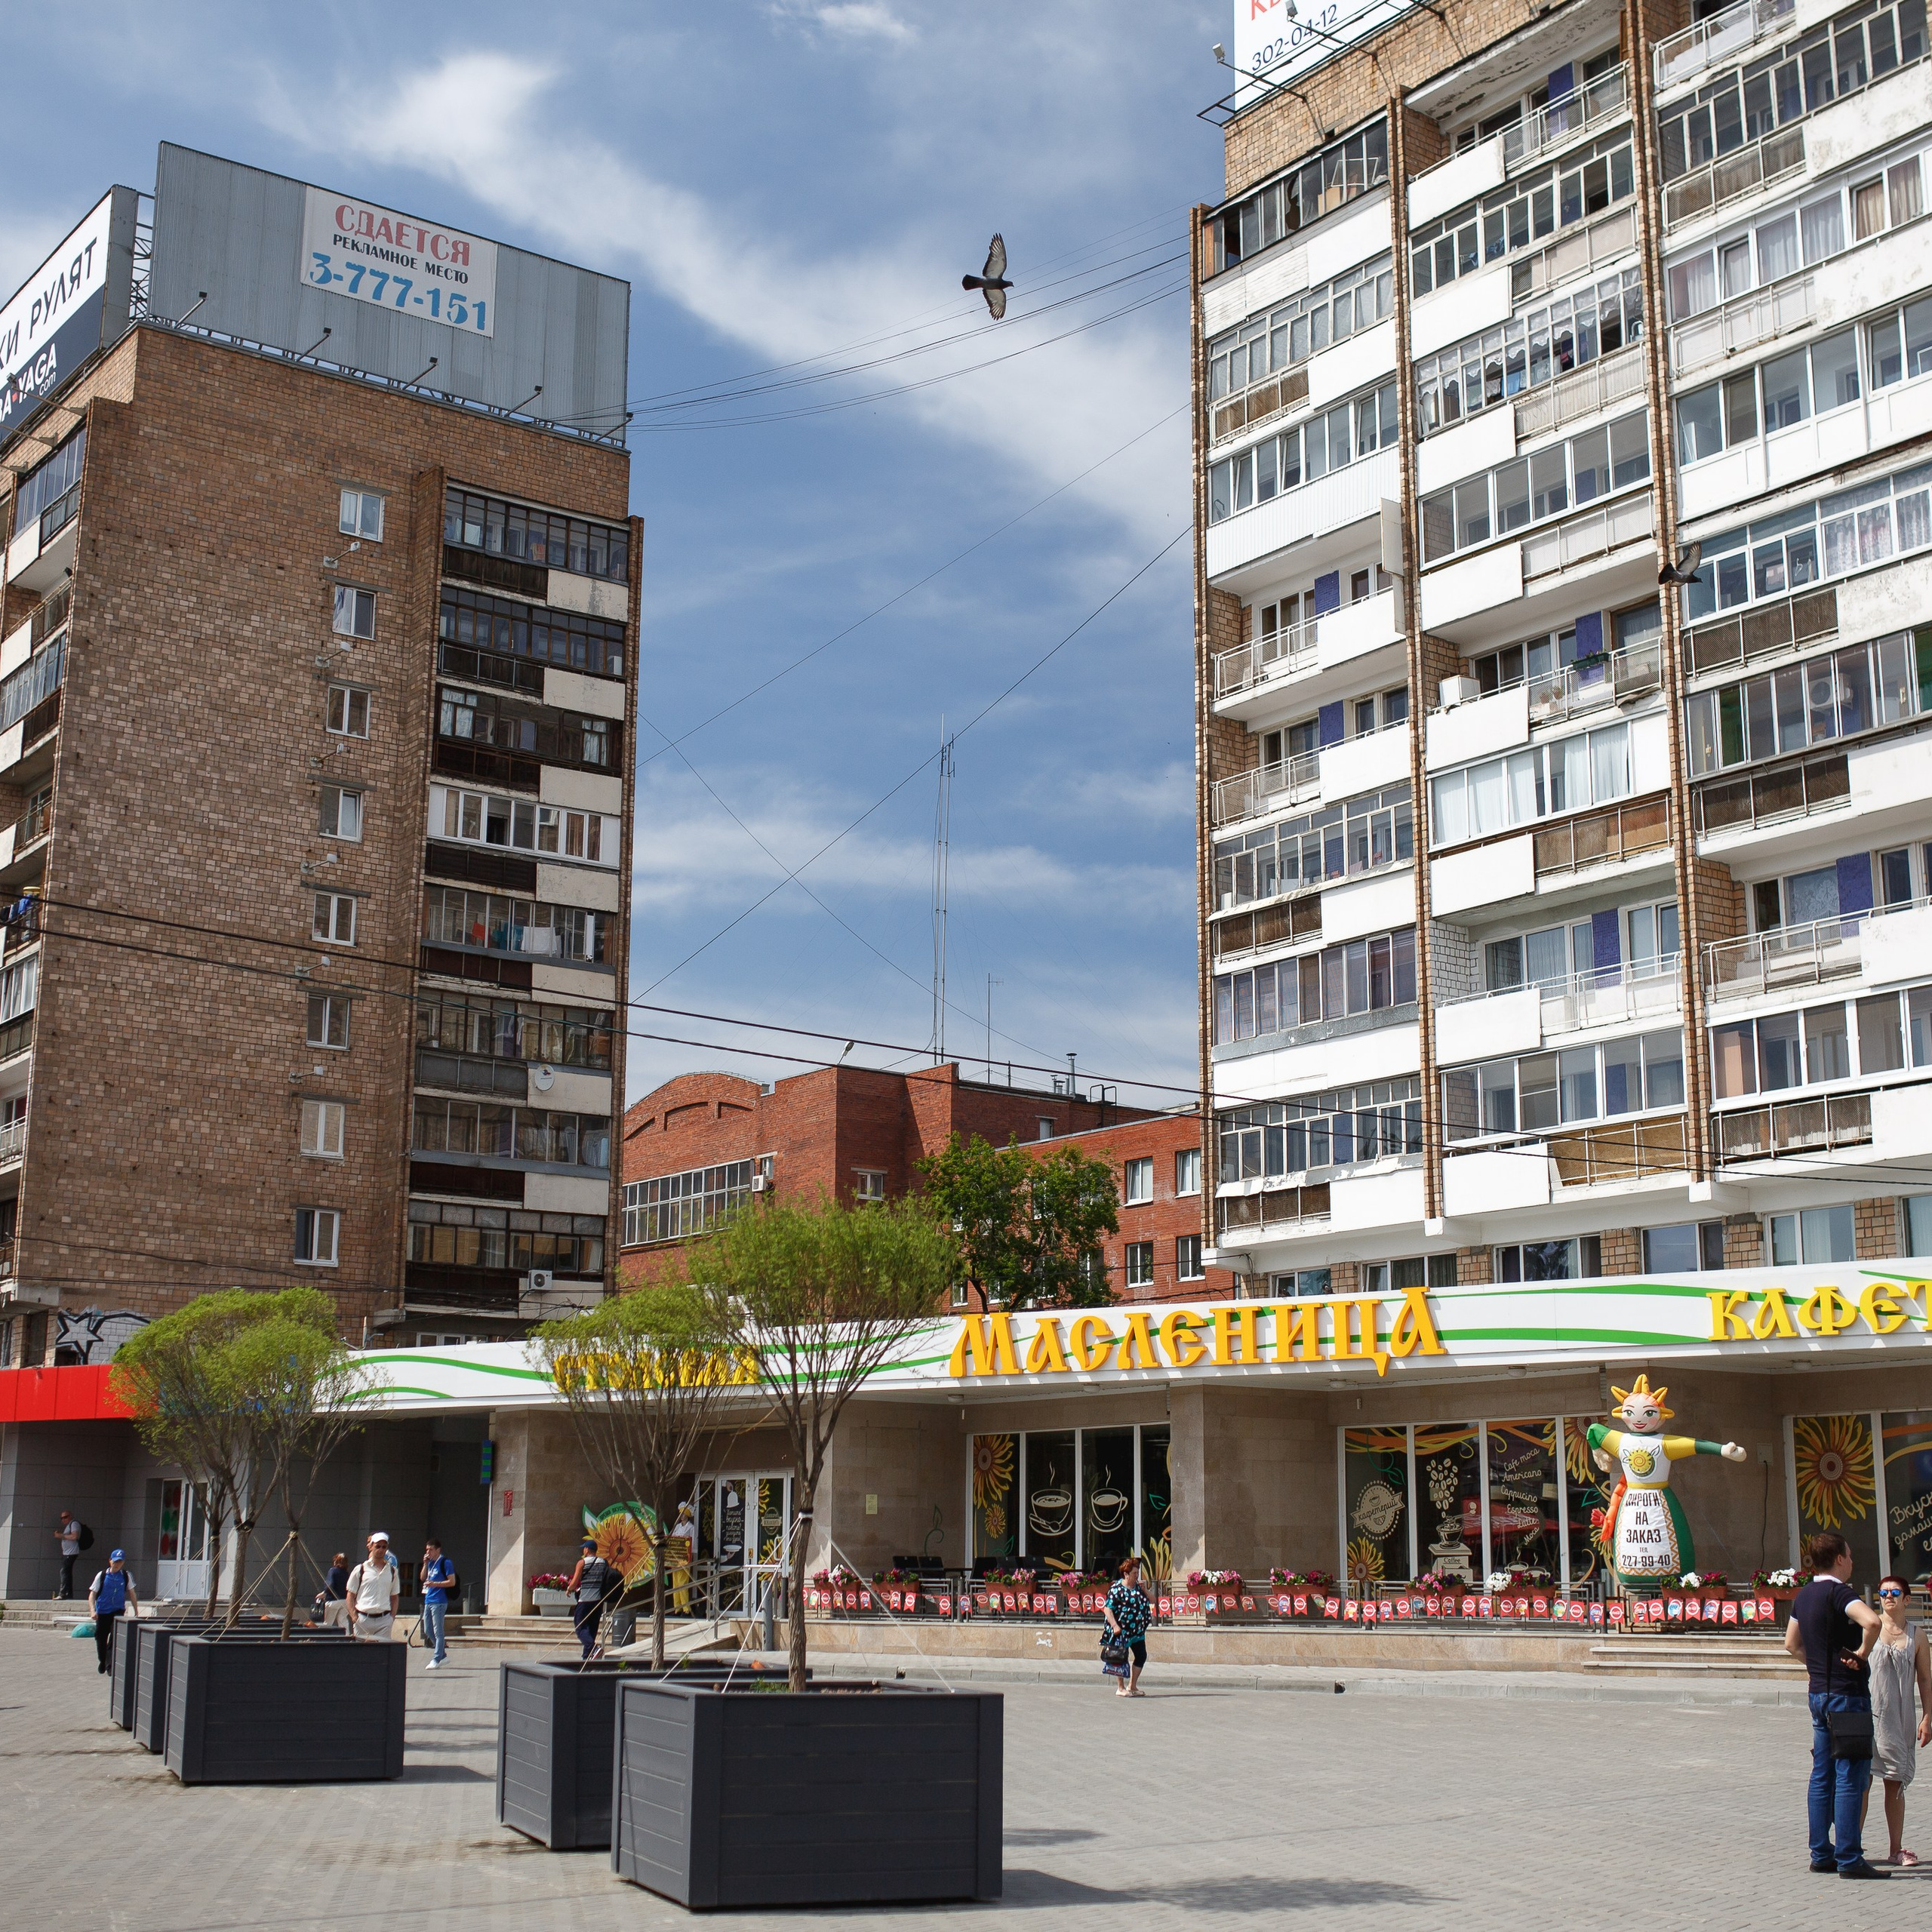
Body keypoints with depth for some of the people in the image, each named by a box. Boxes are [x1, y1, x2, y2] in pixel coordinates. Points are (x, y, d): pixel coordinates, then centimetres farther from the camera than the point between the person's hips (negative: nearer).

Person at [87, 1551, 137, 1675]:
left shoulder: (126, 1576, 1)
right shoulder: (102, 1576, -3)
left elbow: (131, 1593, 12)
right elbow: (92, 1594, -2)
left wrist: (136, 1611, 13)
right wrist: (92, 1610, -16)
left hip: (118, 1611, -1)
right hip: (102, 1612, 1)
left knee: (115, 1635, -19)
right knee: (101, 1638, 9)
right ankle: (103, 1662, 33)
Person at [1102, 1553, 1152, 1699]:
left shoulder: (1138, 1587, 10)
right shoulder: (1117, 1589, -12)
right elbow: (1107, 1609, -15)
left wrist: (1143, 1589, -1)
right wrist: (1114, 1626, -24)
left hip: (1137, 1631, 8)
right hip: (1122, 1631, -8)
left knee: (1141, 1656, 9)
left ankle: (1132, 1686, 22)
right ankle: (1121, 1688, 11)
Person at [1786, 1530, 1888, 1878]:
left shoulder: (1804, 1595, 12)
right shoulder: (1838, 1592, -15)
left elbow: (1792, 1643, 23)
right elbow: (1871, 1621, -34)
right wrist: (1863, 1653, -19)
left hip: (1819, 1692, 9)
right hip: (1847, 1693, -9)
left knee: (1822, 1777, 11)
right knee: (1851, 1777, -5)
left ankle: (1821, 1854, 15)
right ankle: (1849, 1859, -5)